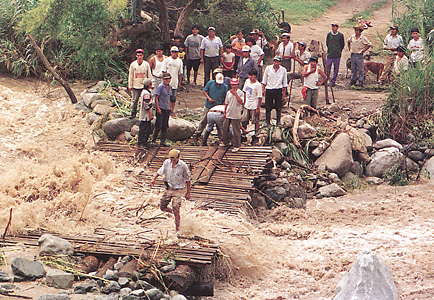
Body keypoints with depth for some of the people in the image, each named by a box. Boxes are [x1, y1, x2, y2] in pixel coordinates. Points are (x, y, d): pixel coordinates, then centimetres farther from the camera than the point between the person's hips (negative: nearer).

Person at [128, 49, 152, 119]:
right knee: (135, 100, 0)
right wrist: (130, 85, 5)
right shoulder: (133, 64, 2)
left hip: (144, 86, 0)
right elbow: (130, 75, 7)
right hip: (136, 86, 0)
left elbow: (149, 75, 6)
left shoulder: (146, 64, 1)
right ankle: (133, 113, 10)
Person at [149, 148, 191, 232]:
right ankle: (175, 212, 37)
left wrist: (188, 193, -2)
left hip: (178, 190, -5)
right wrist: (154, 179, -7)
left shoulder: (183, 166, -16)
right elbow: (160, 171, 10)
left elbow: (188, 179, -5)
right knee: (162, 207, 7)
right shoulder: (167, 162, -6)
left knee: (176, 209, -15)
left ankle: (178, 229, -5)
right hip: (168, 189, 5)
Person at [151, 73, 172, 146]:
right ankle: (154, 140, 9)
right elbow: (156, 98, -11)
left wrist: (170, 107, 16)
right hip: (161, 108, -7)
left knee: (165, 126, 7)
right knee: (159, 126, -5)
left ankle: (163, 141, 13)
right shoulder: (160, 87, -10)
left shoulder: (170, 87, 11)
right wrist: (158, 108, -16)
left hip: (167, 109, 7)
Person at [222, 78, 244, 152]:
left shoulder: (240, 93, -7)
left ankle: (236, 146, 7)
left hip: (236, 115, -6)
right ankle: (225, 143, 33)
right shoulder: (228, 92, 8)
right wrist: (224, 112, 14)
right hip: (228, 115, 6)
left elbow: (241, 102, -24)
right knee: (225, 129, 15)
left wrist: (235, 94, -26)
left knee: (236, 131, -3)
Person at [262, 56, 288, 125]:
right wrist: (263, 89, 6)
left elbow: (285, 82, 8)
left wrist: (284, 92, 7)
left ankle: (278, 121, 15)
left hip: (278, 90, 0)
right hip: (269, 89, 0)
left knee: (278, 107, 3)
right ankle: (267, 121, 12)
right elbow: (264, 80, 9)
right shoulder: (268, 68, -1)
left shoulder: (283, 70, 0)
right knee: (268, 107, 1)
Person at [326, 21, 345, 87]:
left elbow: (342, 44, 8)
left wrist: (338, 51, 11)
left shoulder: (340, 35, -2)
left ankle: (333, 81, 12)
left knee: (336, 68, 3)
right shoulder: (329, 34, 3)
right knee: (327, 67, -1)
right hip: (330, 54, 1)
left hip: (337, 55, -1)